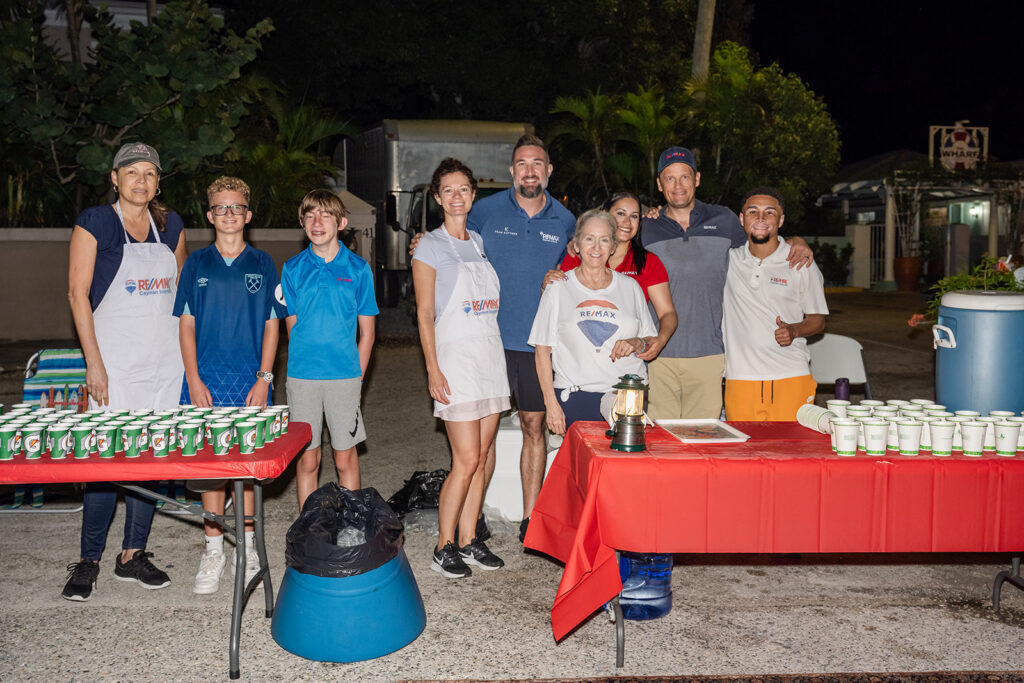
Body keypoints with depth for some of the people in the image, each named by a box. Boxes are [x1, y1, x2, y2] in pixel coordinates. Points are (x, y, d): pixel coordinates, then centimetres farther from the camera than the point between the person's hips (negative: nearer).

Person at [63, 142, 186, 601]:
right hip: (116, 362, -4)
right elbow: (78, 294, -5)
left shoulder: (170, 225, 11)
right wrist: (94, 363, -11)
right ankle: (88, 562, 9)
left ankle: (133, 556, 18)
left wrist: (189, 352, 10)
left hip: (165, 363, 4)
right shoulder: (94, 223, -2)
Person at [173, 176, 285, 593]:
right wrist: (194, 379, -4)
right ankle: (213, 550, 15)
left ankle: (247, 546, 19)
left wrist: (263, 379, -4)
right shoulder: (196, 264, 7)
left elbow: (271, 324, 5)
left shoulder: (262, 264, 6)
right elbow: (186, 324, 6)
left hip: (250, 382, 0)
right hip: (206, 380, 0)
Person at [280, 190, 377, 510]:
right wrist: (304, 360, 2)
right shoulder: (292, 268, 5)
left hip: (345, 375, -1)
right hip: (302, 376, 1)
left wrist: (356, 375, -1)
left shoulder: (358, 268, 2)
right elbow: (292, 325, 10)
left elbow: (366, 331, 4)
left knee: (345, 457, 6)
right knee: (307, 459, 6)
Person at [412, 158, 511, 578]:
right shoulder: (430, 246, -2)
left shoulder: (480, 243, 15)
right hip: (455, 359, -6)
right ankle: (444, 548, 5)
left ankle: (470, 540, 17)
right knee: (467, 460, -8)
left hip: (491, 357, 6)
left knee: (480, 458, 8)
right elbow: (425, 313, -6)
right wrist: (433, 369, -12)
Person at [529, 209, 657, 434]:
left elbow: (651, 340, 19)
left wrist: (637, 344, -5)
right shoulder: (558, 288, 5)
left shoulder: (630, 287, 12)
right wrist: (552, 404, -5)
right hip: (577, 398, -2)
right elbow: (542, 349, 3)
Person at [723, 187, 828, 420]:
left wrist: (794, 330, -12)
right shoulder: (728, 259, 7)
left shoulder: (802, 263, 3)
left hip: (791, 378, -1)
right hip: (740, 380, 1)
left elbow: (818, 319, 9)